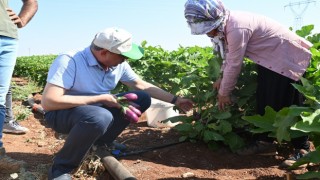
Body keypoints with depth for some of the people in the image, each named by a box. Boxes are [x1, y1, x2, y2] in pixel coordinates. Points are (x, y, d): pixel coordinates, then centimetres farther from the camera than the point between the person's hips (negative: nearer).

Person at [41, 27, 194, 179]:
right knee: (100, 117, -40)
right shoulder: (69, 61, -27)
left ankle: (101, 143, 8)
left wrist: (175, 100, 2)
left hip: (96, 108, 7)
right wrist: (100, 98, -29)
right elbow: (48, 102, -33)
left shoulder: (119, 64, -8)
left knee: (142, 98, -3)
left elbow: (142, 85, 4)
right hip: (62, 112, -7)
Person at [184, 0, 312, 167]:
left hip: (287, 56, -9)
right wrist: (222, 78, 0)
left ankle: (302, 148, 7)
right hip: (269, 57, 9)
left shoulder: (237, 29, -32)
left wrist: (224, 93, -11)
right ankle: (263, 140, 19)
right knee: (263, 100, 8)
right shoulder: (227, 23, -3)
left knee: (289, 104, -6)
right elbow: (229, 55, 9)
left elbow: (234, 65, -24)